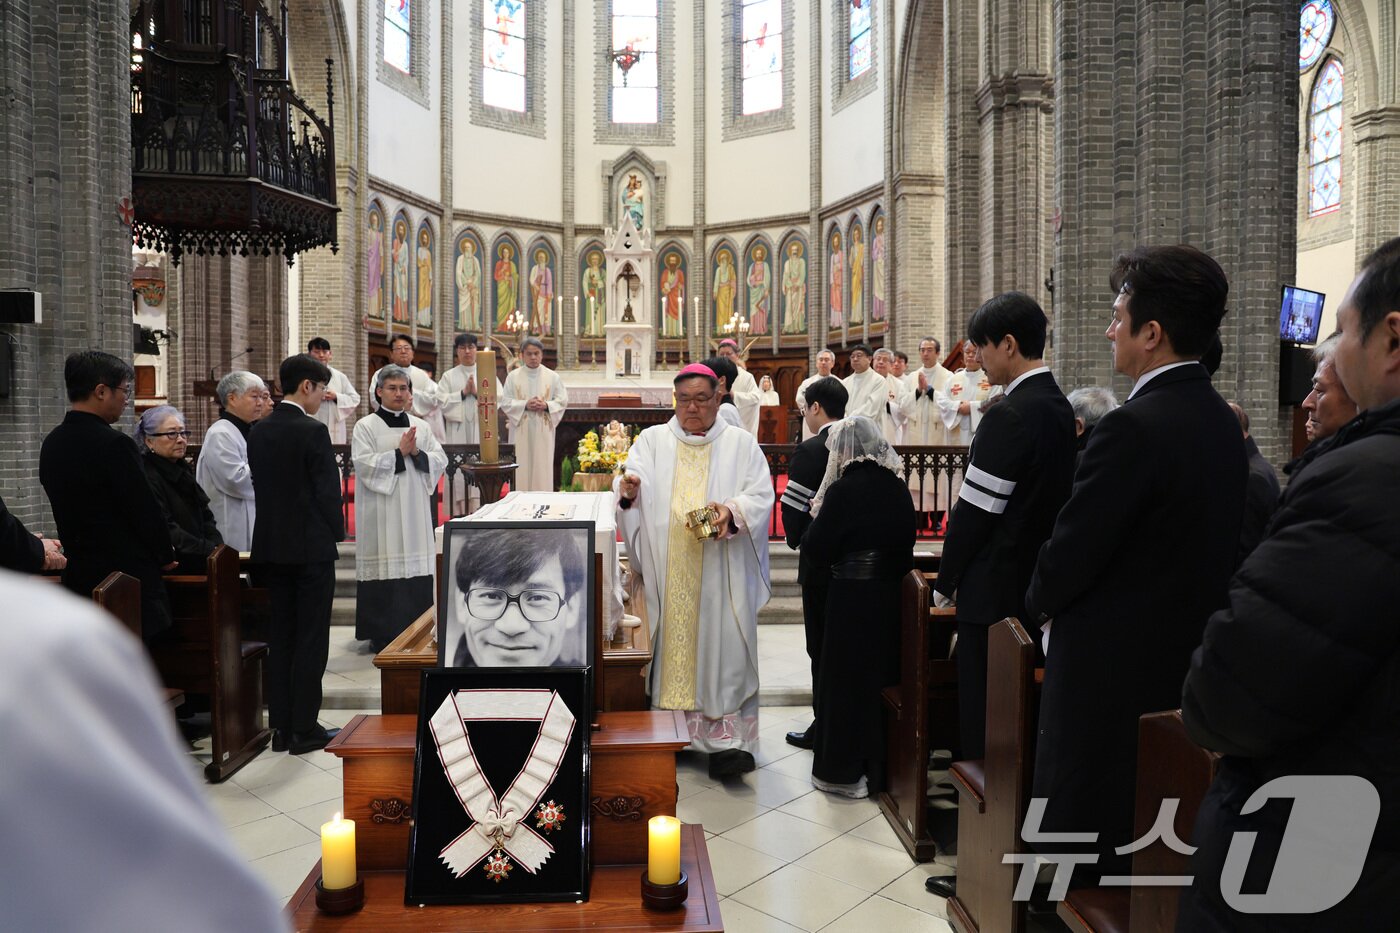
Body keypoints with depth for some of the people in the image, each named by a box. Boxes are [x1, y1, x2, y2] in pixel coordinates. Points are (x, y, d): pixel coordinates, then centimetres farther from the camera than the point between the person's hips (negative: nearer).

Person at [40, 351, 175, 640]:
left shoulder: (51, 443, 6)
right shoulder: (114, 444, -19)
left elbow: (69, 507, 13)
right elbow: (146, 510, -15)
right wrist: (166, 556, 2)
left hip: (78, 574, 8)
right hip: (128, 576, -8)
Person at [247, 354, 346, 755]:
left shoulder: (258, 432, 7)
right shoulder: (313, 431, -14)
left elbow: (258, 485, 10)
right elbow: (328, 490, -14)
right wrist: (336, 534, 0)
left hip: (270, 547, 7)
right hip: (311, 548, -7)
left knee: (281, 636, 12)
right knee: (311, 639, 1)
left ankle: (281, 727, 18)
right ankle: (304, 729, 6)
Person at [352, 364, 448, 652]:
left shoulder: (421, 426, 12)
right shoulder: (365, 426, 0)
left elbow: (441, 461, 7)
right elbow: (364, 465, -12)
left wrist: (417, 453, -10)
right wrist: (399, 453, -14)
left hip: (415, 509, 4)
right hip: (381, 512, -4)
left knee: (416, 563, 3)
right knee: (385, 568, -4)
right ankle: (383, 634, 7)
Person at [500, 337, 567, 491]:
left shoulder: (552, 376, 5)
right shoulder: (513, 376, 4)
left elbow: (562, 400, 4)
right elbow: (505, 402, 1)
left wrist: (546, 405, -14)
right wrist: (524, 405, -14)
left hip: (544, 430, 0)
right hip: (521, 431, 0)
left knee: (542, 468, 0)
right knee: (522, 468, -1)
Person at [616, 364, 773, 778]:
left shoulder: (741, 444, 9)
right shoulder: (652, 440, 11)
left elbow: (761, 496, 1)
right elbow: (633, 493, 1)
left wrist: (732, 510, -19)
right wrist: (628, 492, -23)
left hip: (721, 573, -1)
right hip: (667, 571, 1)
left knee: (723, 645, -4)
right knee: (672, 642, 2)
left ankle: (725, 739, -1)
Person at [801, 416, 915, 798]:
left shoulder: (843, 490, -17)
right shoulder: (897, 488, 1)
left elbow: (817, 551, -12)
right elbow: (906, 541, 10)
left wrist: (817, 517, 3)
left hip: (851, 598, -6)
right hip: (889, 596, 6)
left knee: (846, 679, 7)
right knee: (880, 675, 18)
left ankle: (843, 770, 18)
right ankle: (877, 764, 31)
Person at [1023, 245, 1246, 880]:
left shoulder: (1134, 426, -23)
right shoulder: (1221, 421, 5)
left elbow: (1071, 549, -19)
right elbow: (1193, 547, 11)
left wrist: (1042, 606, 2)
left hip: (1111, 663, -9)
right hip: (1185, 655, 9)